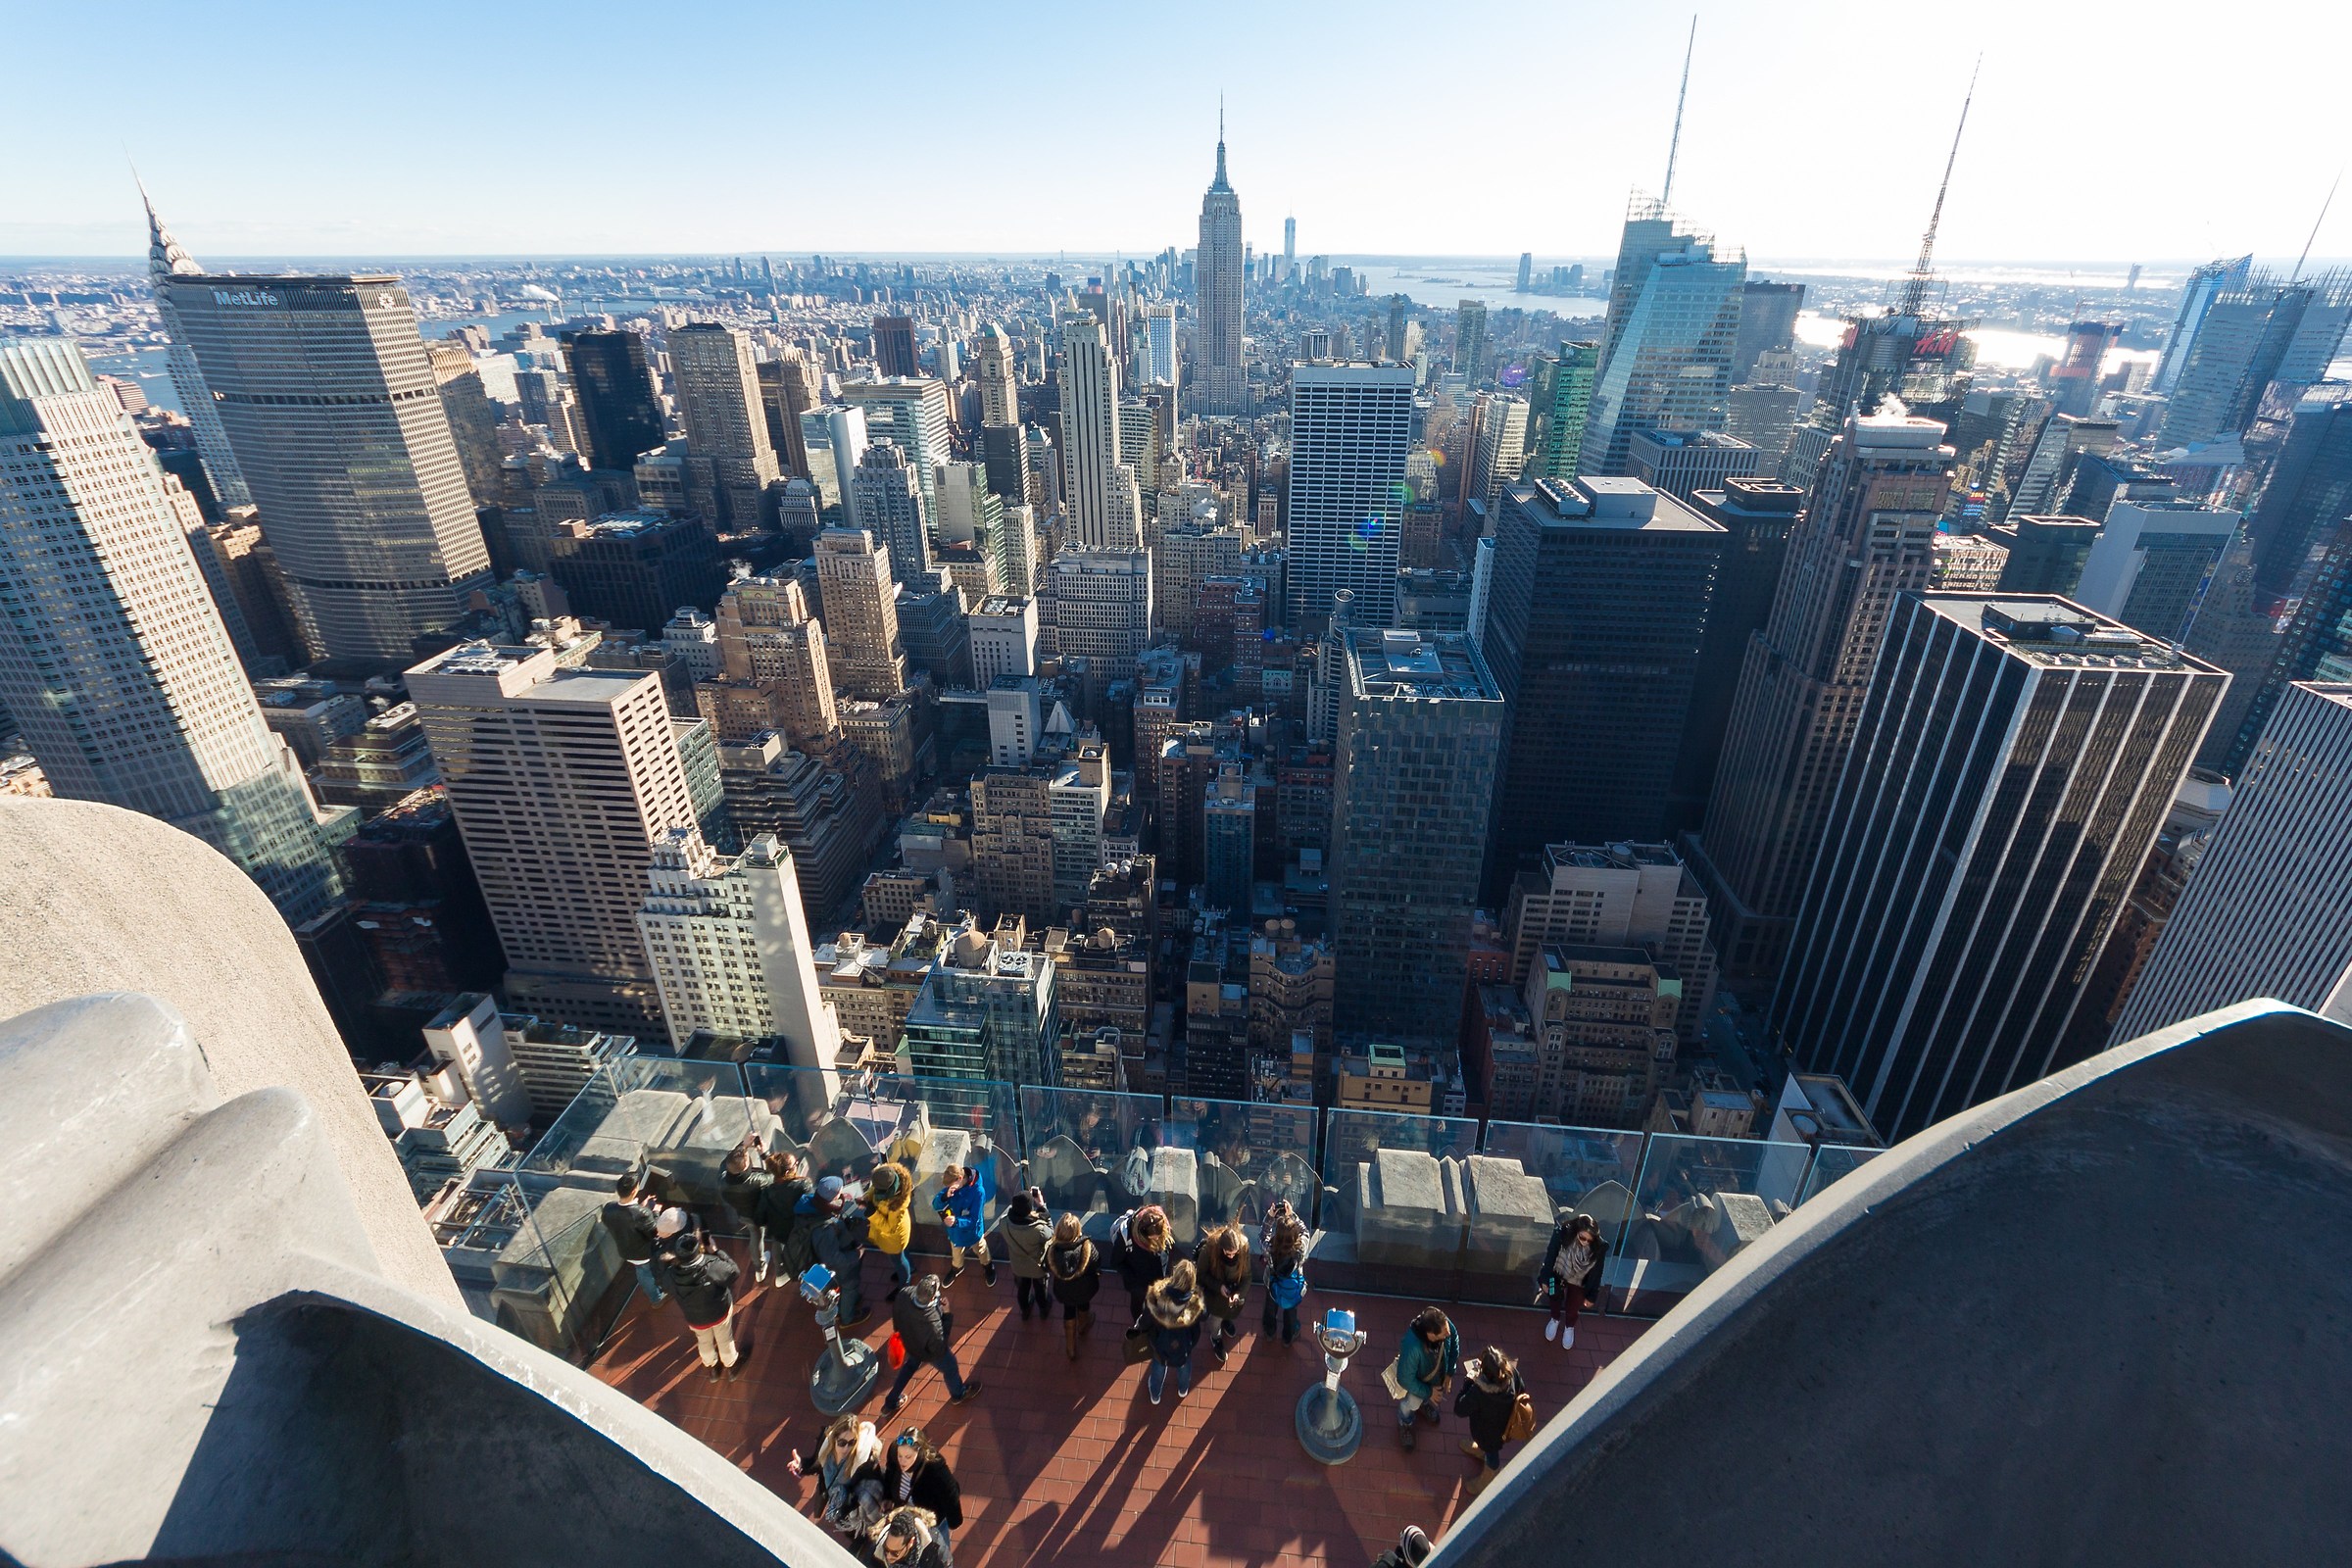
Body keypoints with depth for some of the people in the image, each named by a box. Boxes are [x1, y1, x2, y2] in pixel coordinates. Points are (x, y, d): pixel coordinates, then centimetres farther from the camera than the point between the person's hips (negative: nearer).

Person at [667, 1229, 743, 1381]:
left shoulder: (673, 1273, -32)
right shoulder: (712, 1266, -40)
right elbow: (734, 1271, -22)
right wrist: (716, 1252, -18)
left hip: (695, 1318, 2)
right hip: (720, 1311, -2)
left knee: (704, 1343, 33)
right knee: (725, 1341, 27)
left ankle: (711, 1368, 58)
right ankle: (731, 1366, 52)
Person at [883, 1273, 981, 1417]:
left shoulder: (904, 1294, -36)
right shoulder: (932, 1323, -49)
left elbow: (896, 1313, -12)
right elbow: (939, 1350, -27)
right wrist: (947, 1315, -28)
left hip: (909, 1343, 5)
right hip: (929, 1352, -5)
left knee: (911, 1364, 38)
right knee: (950, 1368, 28)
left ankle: (890, 1404, 56)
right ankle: (958, 1394, 59)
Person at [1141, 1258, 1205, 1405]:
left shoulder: (1156, 1294, -40)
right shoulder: (1195, 1302, -38)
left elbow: (1146, 1321, -21)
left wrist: (1139, 1327, 1)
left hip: (1160, 1342, 0)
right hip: (1183, 1344, 0)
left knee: (1158, 1367, 33)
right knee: (1184, 1365, 35)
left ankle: (1155, 1395, 60)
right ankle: (1183, 1389, 65)